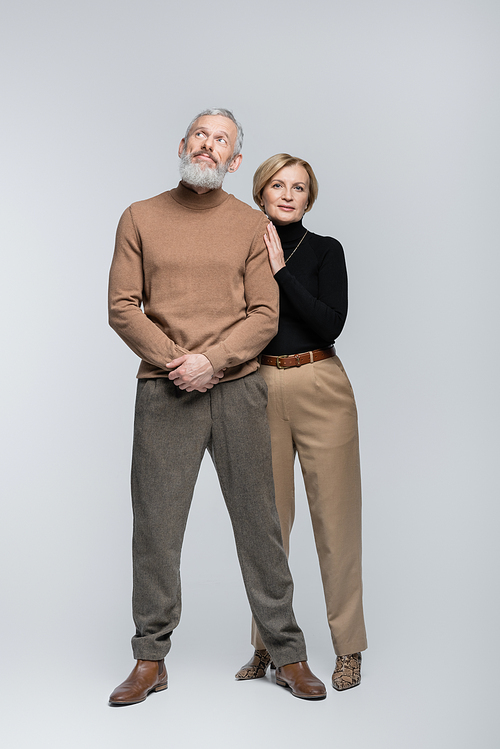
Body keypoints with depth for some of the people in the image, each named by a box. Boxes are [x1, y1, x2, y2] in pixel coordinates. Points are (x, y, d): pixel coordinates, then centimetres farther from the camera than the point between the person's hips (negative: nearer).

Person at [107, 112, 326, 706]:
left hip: (237, 387, 0)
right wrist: (175, 361, -10)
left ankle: (287, 653, 15)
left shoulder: (251, 224, 9)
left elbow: (265, 315, 2)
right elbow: (122, 307, 2)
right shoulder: (141, 218, 9)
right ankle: (151, 658, 16)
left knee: (258, 522, 4)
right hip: (163, 390, 0)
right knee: (155, 524, 3)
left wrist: (212, 359, -13)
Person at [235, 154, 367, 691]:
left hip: (320, 390, -2)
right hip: (260, 391, 2)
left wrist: (281, 269, -13)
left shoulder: (325, 251, 3)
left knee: (335, 517, 1)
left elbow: (331, 323, -11)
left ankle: (348, 646, 12)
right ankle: (265, 645, 18)